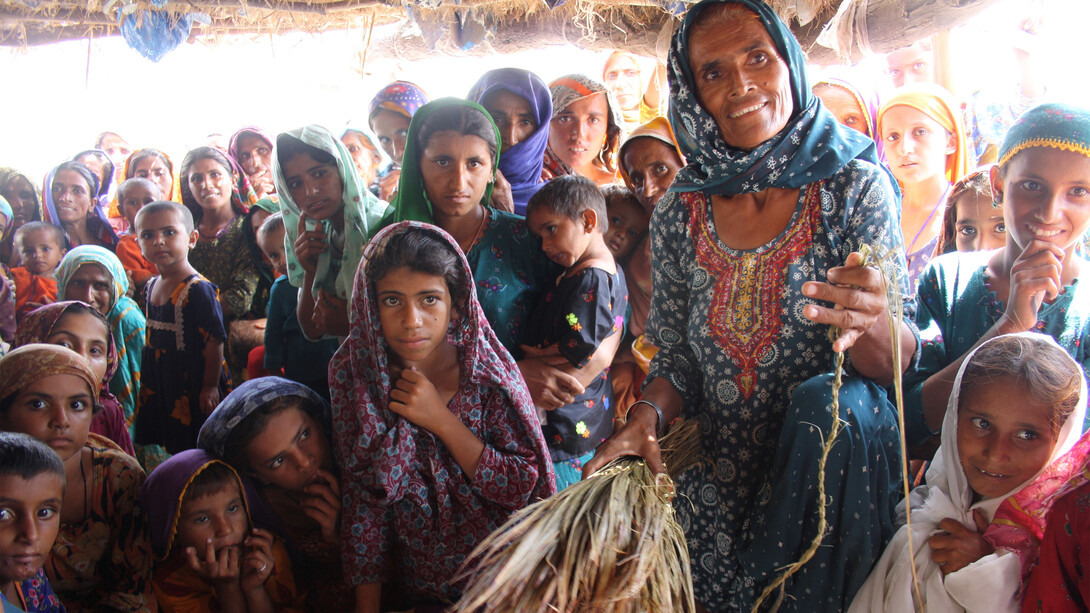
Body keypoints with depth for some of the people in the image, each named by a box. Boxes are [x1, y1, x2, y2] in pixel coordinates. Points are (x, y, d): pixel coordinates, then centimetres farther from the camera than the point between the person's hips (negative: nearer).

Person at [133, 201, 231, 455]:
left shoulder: (199, 289, -17)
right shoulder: (150, 287, 9)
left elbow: (214, 341, -18)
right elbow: (152, 341, 16)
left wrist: (210, 387, -17)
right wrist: (146, 385, 17)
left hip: (193, 387, -7)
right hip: (158, 389, 8)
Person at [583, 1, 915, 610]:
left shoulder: (855, 187, -6)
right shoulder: (679, 214, 2)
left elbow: (899, 365, -11)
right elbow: (676, 359, 9)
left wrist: (871, 322, -34)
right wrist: (646, 416, -13)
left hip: (832, 452, -2)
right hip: (720, 472, 2)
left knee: (829, 403, -31)